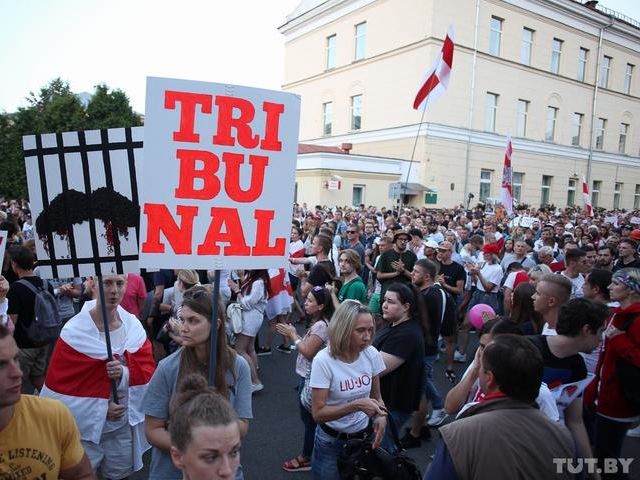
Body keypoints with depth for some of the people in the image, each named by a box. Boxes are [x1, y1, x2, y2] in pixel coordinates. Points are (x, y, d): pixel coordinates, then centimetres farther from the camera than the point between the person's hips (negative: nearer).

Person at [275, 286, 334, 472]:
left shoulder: (320, 326, -24)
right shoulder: (318, 323, 7)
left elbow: (308, 352, -24)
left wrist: (293, 335, -16)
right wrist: (292, 334, 1)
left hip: (310, 379, -10)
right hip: (307, 376, 10)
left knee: (310, 419, 7)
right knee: (309, 418, 20)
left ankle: (306, 458, 23)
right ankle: (307, 455, 35)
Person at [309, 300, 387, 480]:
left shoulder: (372, 354, -12)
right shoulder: (323, 360, -24)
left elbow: (376, 396, 3)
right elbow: (318, 413, -22)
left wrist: (381, 416, -17)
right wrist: (356, 405, -32)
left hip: (364, 436, 4)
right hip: (331, 442, -4)